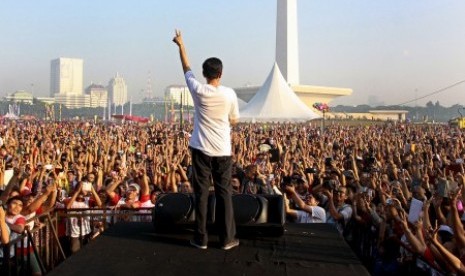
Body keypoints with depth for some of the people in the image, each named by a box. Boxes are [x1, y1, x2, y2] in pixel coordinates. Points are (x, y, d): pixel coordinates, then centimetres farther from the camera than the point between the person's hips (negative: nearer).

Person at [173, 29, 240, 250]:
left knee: (201, 193, 6)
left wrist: (181, 45, 24)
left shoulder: (199, 90, -7)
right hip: (223, 150, 0)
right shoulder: (229, 94, -7)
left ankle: (201, 238, 10)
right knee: (224, 193, 6)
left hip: (201, 148, 0)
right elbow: (234, 120, 5)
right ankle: (227, 238, 11)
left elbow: (187, 69, 11)